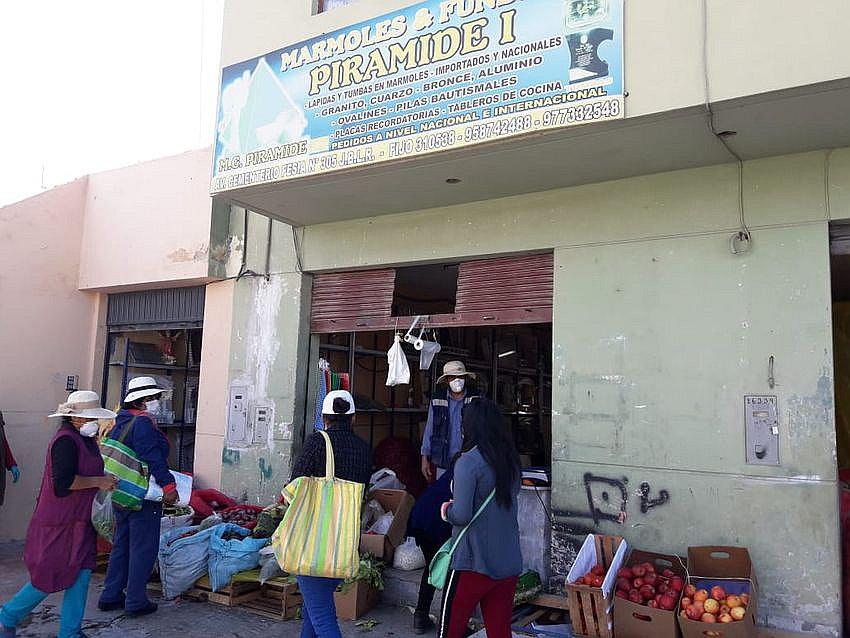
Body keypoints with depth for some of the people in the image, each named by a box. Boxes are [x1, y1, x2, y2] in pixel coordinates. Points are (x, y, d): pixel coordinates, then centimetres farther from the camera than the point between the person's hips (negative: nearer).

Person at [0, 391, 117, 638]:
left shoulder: (86, 440, 11)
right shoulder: (65, 440, -19)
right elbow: (64, 481, -28)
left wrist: (107, 480, 10)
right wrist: (99, 482, -20)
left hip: (78, 521, 9)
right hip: (59, 523, -9)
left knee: (81, 575, 8)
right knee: (50, 578, 3)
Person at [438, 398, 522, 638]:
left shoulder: (467, 462, -15)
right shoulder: (511, 460, 7)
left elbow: (461, 515, -20)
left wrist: (447, 510, 1)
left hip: (474, 563, -6)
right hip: (510, 563, 6)